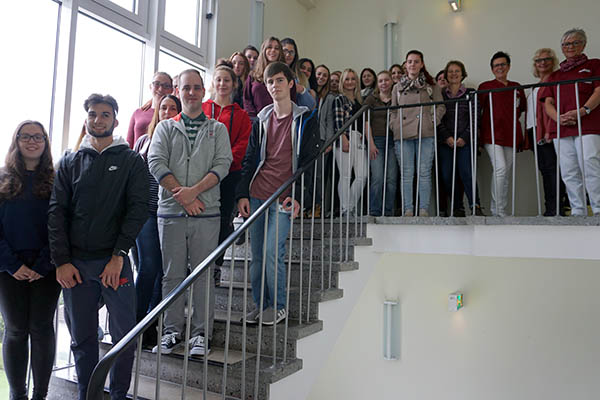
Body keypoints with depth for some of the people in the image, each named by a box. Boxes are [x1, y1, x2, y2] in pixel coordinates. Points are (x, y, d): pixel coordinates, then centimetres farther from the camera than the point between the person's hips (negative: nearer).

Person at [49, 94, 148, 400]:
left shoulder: (131, 161, 5)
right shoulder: (70, 163, 12)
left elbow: (138, 208, -4)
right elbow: (57, 211, 6)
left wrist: (119, 254, -12)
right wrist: (61, 260, -5)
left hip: (115, 260, -2)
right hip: (75, 263, 2)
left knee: (124, 334, 1)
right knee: (82, 337, 10)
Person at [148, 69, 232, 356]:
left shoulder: (217, 129, 13)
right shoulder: (165, 127, 14)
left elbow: (223, 164, -1)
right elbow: (156, 163, 1)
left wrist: (194, 191, -14)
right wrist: (183, 195, -10)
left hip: (206, 213, -1)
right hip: (170, 212, 1)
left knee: (203, 274, 1)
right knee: (172, 273, 6)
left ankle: (201, 334, 11)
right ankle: (172, 332, 18)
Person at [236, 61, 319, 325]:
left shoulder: (305, 119, 2)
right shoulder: (262, 120, 14)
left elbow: (309, 162, -3)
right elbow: (250, 159, 13)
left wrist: (298, 196, -13)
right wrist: (242, 194, 3)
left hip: (284, 199, -4)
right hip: (257, 195, 4)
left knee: (272, 251, -10)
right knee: (256, 255, 6)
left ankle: (279, 306, 9)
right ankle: (260, 305, 20)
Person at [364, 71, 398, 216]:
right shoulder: (371, 99, 8)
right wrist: (371, 143, -6)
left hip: (393, 140, 2)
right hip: (377, 140, -2)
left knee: (392, 179, 0)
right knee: (377, 178, -12)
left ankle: (389, 212, 8)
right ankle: (374, 212, -4)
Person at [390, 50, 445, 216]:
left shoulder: (431, 86, 13)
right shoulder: (398, 87, 18)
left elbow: (440, 106, 11)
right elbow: (392, 110, 17)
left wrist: (433, 122, -3)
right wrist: (394, 126, 2)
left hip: (425, 134, -1)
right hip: (402, 134, 1)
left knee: (424, 173, -3)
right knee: (406, 174, 0)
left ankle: (423, 209, 2)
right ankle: (408, 209, 3)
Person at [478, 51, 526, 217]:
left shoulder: (517, 87, 17)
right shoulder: (485, 87, 6)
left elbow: (523, 108, 24)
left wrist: (511, 119, 11)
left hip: (511, 135, 5)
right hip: (492, 134, -4)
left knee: (506, 174, 4)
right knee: (500, 168, -19)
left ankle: (497, 210, 11)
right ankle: (499, 211, -15)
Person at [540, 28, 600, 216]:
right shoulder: (555, 75, 24)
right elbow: (548, 103, 14)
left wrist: (583, 110, -16)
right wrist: (559, 118, -7)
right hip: (561, 128, 4)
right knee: (569, 173, -1)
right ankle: (578, 212, 4)